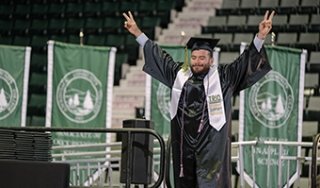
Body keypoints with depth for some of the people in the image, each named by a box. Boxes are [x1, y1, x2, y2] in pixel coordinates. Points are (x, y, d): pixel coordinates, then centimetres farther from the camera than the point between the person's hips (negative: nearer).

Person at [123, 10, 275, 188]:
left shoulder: (223, 76, 0)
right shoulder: (179, 74, 9)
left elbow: (246, 60, -5)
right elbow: (160, 57, 19)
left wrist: (260, 36, -17)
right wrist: (137, 33, 24)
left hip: (211, 145, -4)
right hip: (184, 144, 4)